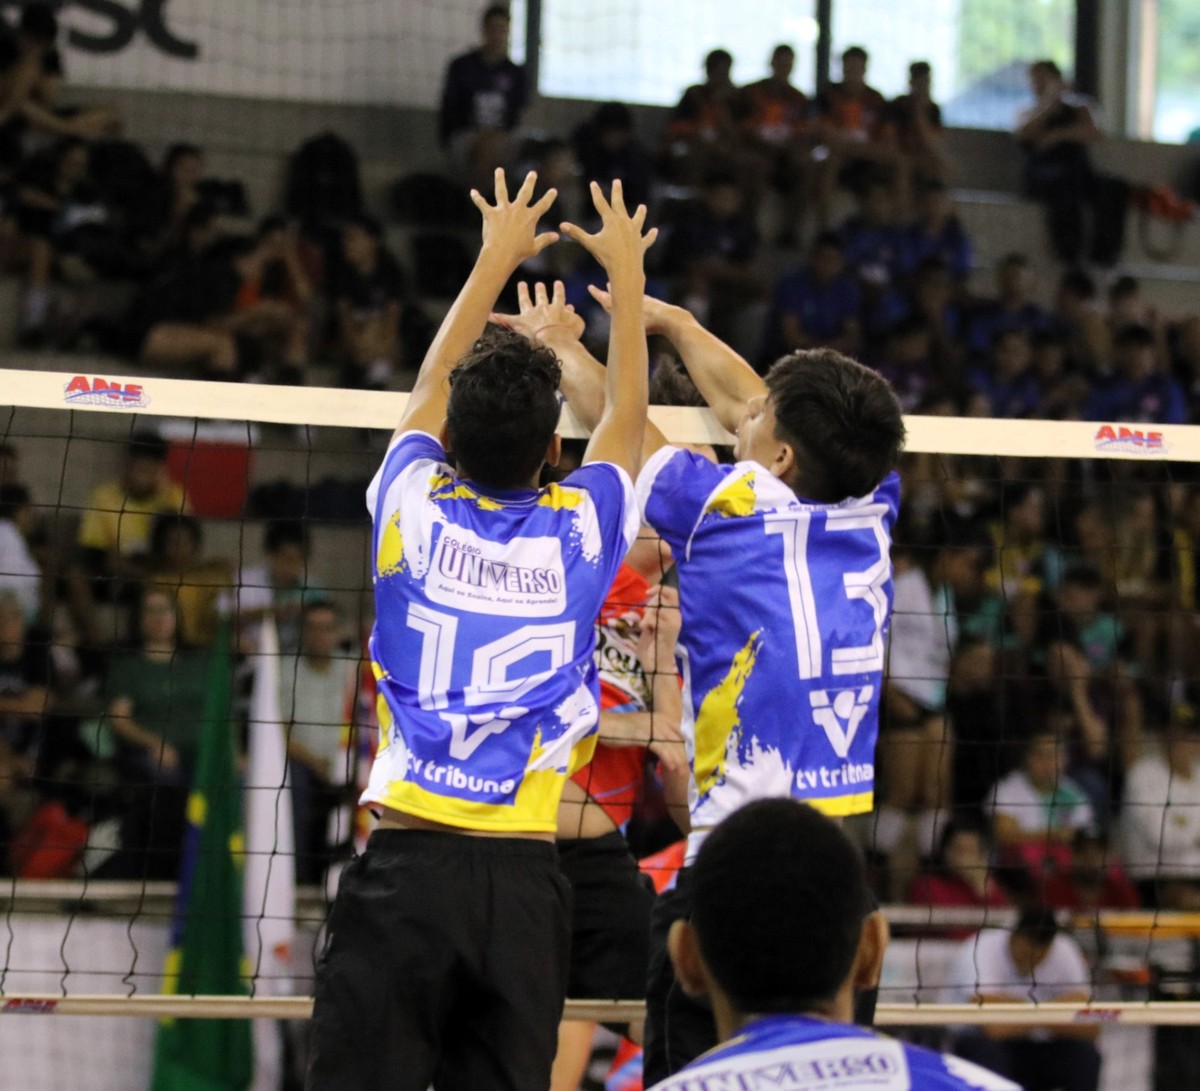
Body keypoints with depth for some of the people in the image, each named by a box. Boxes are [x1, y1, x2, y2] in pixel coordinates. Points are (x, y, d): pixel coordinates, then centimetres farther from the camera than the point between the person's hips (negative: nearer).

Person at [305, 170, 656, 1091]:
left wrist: (496, 260, 37)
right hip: (525, 876, 1)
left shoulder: (415, 509, 4)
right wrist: (626, 274, 37)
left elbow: (435, 388, 24)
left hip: (407, 862, -1)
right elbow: (628, 415, 24)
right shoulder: (582, 530, 4)